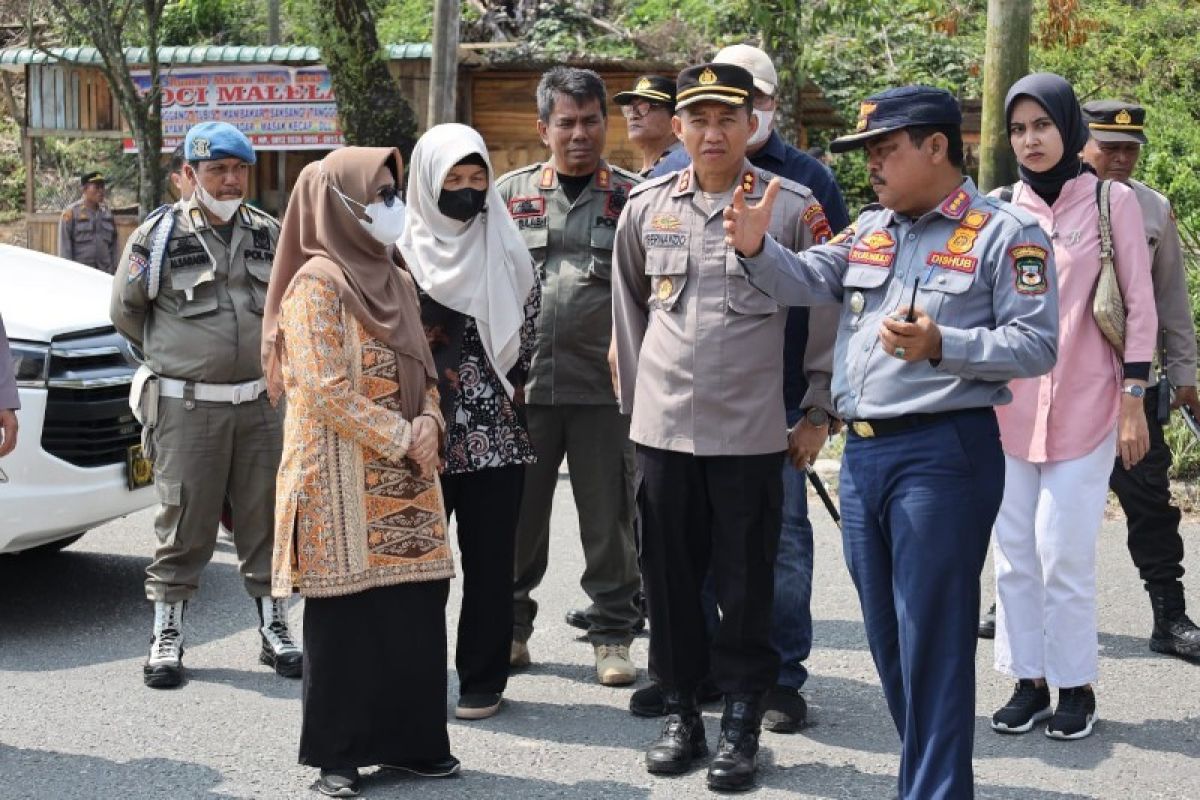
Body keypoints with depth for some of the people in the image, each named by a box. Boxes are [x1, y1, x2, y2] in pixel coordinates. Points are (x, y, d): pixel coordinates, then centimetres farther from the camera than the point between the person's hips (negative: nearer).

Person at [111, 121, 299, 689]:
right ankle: (166, 636, 13)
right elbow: (125, 311, 7)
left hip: (258, 403, 3)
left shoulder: (267, 233, 7)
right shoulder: (159, 235, -4)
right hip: (186, 408, -3)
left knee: (266, 522, 8)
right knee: (183, 526, 1)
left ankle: (274, 630, 20)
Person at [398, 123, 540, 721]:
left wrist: (508, 385, 5)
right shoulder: (403, 257, 2)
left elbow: (528, 330, 10)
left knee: (490, 560, 4)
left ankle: (482, 680, 14)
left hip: (494, 434, 1)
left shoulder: (507, 252, 6)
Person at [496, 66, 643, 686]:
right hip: (522, 383, 2)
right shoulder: (509, 193, 10)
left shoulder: (632, 198, 6)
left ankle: (612, 633, 16)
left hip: (605, 386, -1)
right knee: (517, 512, 8)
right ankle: (510, 625, 22)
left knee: (609, 517, 4)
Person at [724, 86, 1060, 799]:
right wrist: (758, 249, -15)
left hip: (943, 453, -8)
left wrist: (941, 346, -24)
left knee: (932, 642, -4)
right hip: (863, 452, 8)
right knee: (888, 635, 15)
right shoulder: (869, 229, 16)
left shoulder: (1004, 233, -6)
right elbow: (808, 281, 4)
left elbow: (1037, 343, -12)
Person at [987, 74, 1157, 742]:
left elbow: (1140, 307, -1)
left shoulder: (1113, 202, -1)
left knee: (1064, 552, -7)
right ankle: (1030, 680, 18)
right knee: (1015, 552, 6)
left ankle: (1076, 686, 8)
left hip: (1085, 406, -4)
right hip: (1012, 406, 4)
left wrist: (1134, 402, -5)